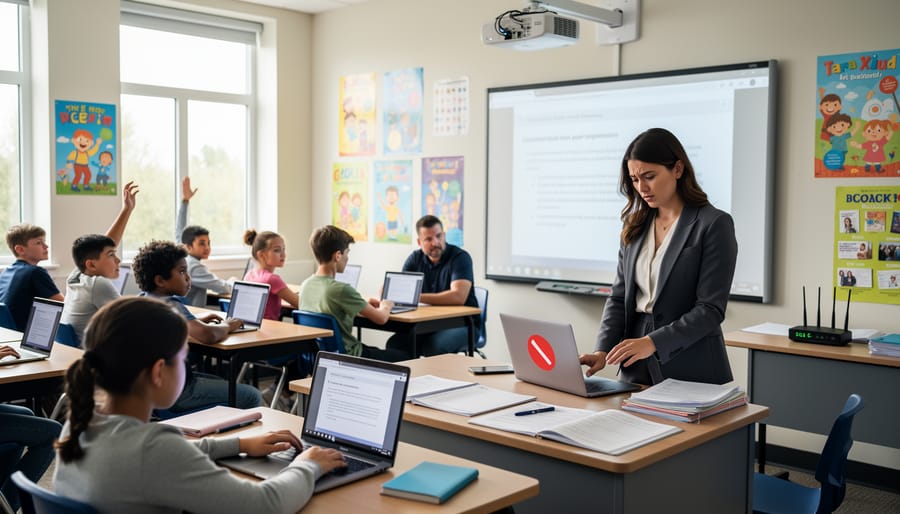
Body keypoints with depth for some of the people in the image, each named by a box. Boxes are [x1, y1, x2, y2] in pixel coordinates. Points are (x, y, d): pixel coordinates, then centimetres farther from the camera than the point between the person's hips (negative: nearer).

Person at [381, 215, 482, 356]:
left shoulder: (460, 257, -12)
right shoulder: (415, 259, 7)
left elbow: (458, 297, -26)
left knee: (433, 347, -33)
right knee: (395, 344, -19)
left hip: (462, 324, -5)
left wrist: (417, 297, -28)